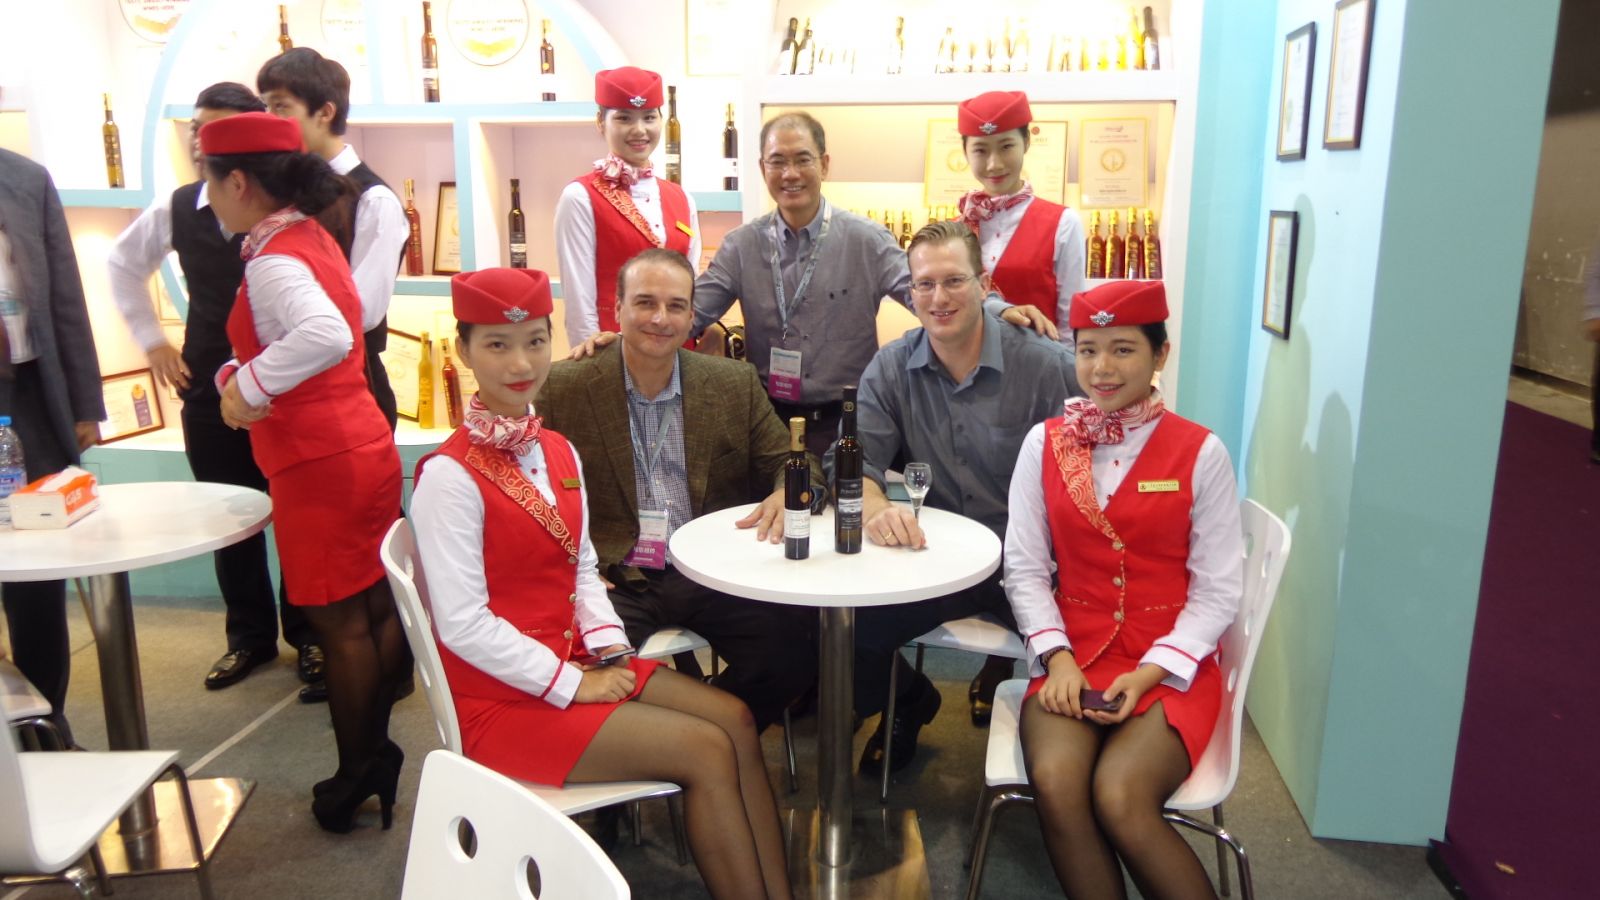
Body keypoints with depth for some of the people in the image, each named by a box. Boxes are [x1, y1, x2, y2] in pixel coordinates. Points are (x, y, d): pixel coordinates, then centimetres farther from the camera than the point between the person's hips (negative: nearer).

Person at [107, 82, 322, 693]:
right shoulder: (176, 209, 2)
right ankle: (249, 636, 30)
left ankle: (307, 633, 25)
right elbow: (123, 263, 20)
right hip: (207, 390, 4)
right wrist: (152, 341, 15)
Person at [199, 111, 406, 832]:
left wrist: (247, 385, -25)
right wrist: (244, 373, 8)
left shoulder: (273, 260, -16)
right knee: (375, 608, 14)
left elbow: (327, 336, -36)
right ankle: (374, 753, 28)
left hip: (320, 465, -9)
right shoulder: (312, 237, 11)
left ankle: (356, 777, 17)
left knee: (341, 623, 3)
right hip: (364, 448, 9)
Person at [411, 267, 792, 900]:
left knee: (734, 718, -6)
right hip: (503, 699, -7)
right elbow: (462, 623, -20)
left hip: (573, 663, 7)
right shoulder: (450, 475, -18)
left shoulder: (558, 453, 7)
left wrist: (610, 650, -5)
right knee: (707, 750, -15)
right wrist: (572, 684, -16)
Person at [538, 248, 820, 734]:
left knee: (796, 648, -18)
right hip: (614, 582, -2)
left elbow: (790, 463, 11)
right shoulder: (563, 388, 1)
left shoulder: (735, 384, 8)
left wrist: (788, 492, -14)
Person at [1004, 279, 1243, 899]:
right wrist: (1056, 657, -10)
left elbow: (1218, 590, -1)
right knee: (1055, 784, -26)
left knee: (1120, 798, -27)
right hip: (1074, 655, 2)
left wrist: (1149, 673, -11)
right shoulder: (1045, 444, 6)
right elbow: (1024, 567, 4)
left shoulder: (1200, 452, 0)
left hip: (1171, 667, -2)